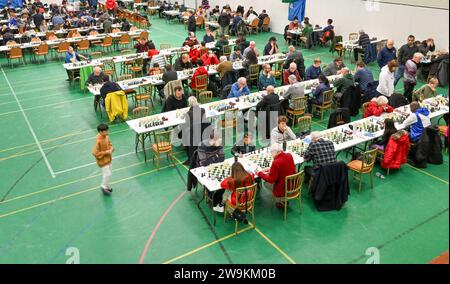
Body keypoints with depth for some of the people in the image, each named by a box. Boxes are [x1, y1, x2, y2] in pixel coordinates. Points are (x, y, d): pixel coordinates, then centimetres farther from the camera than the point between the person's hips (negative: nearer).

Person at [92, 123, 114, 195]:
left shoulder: (106, 136, -7)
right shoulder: (98, 141, -31)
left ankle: (107, 185, 40)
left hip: (108, 159, 8)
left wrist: (111, 148, -9)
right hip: (102, 161, -8)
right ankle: (104, 187, 24)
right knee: (107, 174, 0)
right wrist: (106, 152, -26)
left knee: (109, 173, 20)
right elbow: (95, 153, -28)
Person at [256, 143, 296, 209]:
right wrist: (271, 169, 9)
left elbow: (270, 180, -20)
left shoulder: (276, 162, -27)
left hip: (283, 190, -7)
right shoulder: (289, 156, -5)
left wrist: (260, 173, -8)